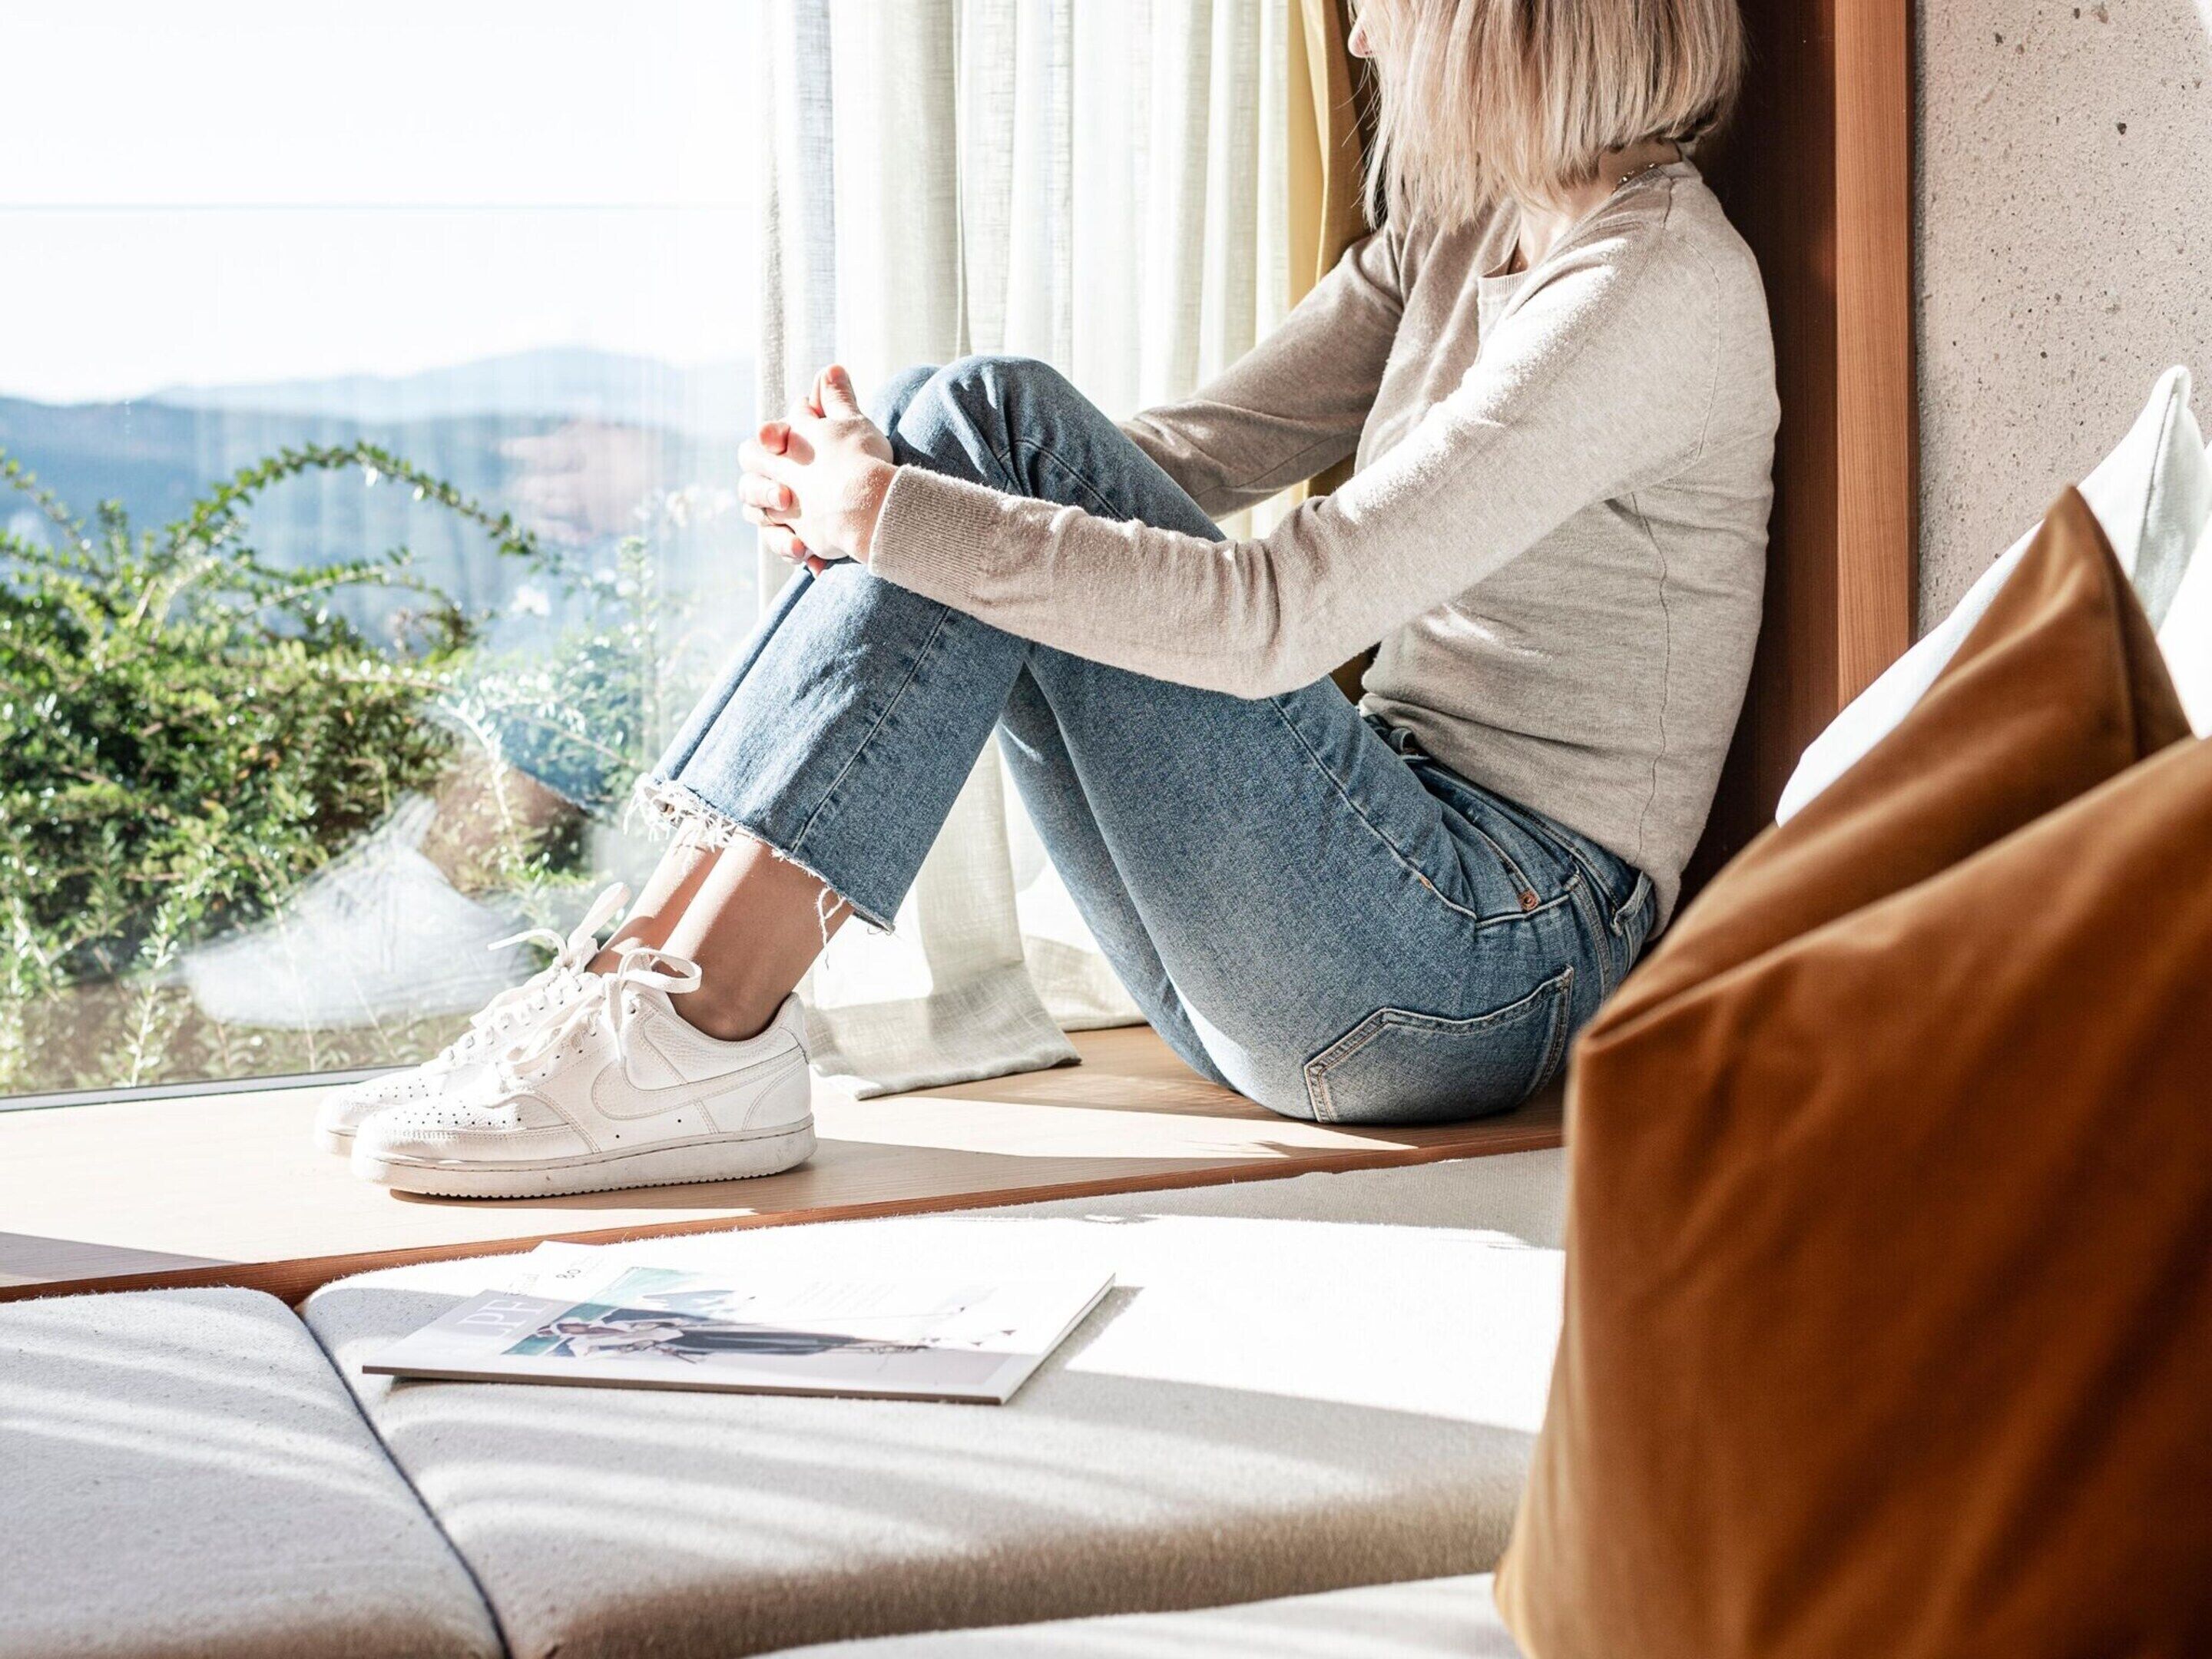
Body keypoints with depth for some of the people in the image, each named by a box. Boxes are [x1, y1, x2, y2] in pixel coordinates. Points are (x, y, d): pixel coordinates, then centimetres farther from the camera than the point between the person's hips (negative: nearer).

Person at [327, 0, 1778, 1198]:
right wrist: (858, 488, -6)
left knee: (993, 426, -18)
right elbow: (1184, 459, 11)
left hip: (1498, 960, -8)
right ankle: (658, 960, -11)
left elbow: (1277, 614, -24)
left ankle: (693, 1038, -21)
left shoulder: (1657, 283, -15)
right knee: (986, 420, -5)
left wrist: (897, 515, -19)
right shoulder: (1457, 234, 15)